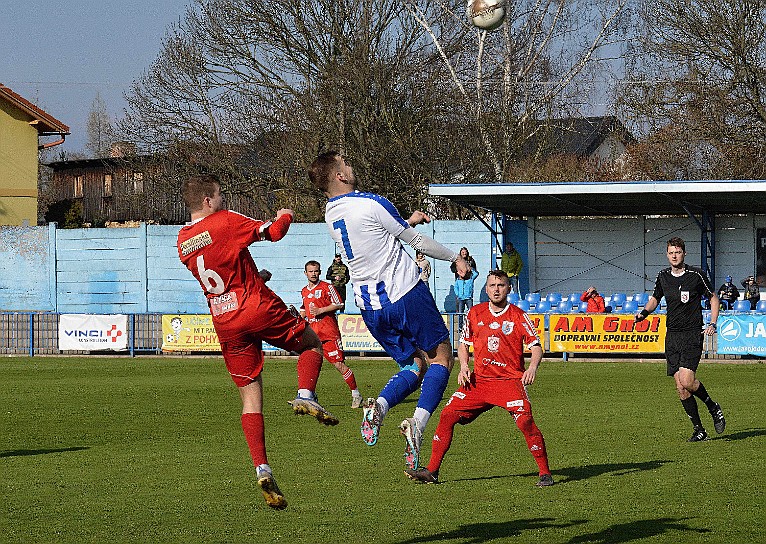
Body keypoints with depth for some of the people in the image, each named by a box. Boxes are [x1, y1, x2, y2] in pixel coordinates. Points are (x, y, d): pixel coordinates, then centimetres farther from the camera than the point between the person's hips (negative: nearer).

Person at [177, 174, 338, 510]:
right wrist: (285, 216, 17)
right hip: (259, 309, -5)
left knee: (251, 397, 6)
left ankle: (262, 469, -8)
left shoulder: (182, 240, 9)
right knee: (311, 344, 19)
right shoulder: (225, 221, -9)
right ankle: (305, 396, -10)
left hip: (225, 324, 5)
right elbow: (274, 232, -4)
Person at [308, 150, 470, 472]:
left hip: (370, 308, 7)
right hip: (405, 295, -7)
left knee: (414, 366, 15)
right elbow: (415, 241, -4)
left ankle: (378, 406, -15)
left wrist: (408, 221, 38)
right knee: (441, 357, 6)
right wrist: (455, 258, 9)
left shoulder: (331, 214, 7)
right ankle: (418, 423, -14)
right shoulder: (371, 204, -14)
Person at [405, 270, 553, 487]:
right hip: (479, 380, 4)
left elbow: (536, 346, -4)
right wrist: (464, 366, 3)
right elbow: (463, 343, 20)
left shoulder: (519, 316, -2)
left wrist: (533, 367, -24)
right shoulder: (475, 313, 9)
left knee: (525, 421, -23)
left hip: (510, 380, -4)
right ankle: (432, 471, 3)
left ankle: (545, 473, -11)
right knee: (448, 415, -5)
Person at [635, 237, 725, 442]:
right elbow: (655, 298, 23)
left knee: (687, 381, -19)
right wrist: (644, 312, 3)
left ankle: (713, 407, 8)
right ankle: (699, 430, 8)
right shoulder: (663, 276, 8)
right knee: (680, 387, -1)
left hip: (692, 334, -5)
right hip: (672, 335, 5)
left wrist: (712, 324, -5)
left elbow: (713, 298, 6)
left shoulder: (696, 275, -5)